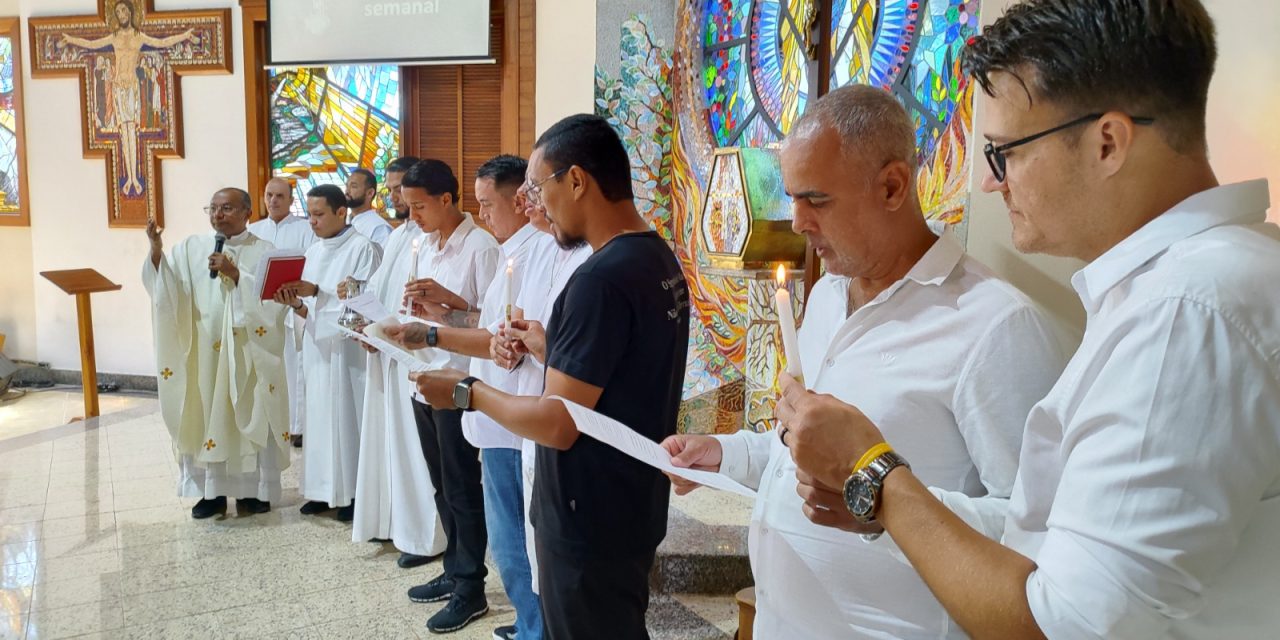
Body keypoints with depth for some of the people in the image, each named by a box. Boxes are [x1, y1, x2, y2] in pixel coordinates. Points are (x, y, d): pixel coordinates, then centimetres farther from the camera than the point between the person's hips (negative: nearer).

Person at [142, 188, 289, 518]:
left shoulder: (264, 252, 1)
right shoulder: (191, 248, 8)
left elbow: (272, 300, -10)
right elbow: (164, 288, -2)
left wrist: (235, 274, -17)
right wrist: (157, 252, -16)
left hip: (248, 354, -2)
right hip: (204, 352, 2)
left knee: (249, 417, 3)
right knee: (206, 417, 4)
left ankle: (254, 490, 14)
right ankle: (212, 491, 14)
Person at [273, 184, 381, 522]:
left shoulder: (363, 247, -6)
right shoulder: (314, 252, 15)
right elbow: (314, 310, 15)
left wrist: (317, 291, -17)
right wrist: (296, 304, -6)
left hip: (348, 348, -7)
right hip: (318, 346, 7)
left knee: (348, 416, -2)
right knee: (320, 415, 8)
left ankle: (353, 492, 7)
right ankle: (325, 489, 18)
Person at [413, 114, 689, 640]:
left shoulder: (601, 278, -25)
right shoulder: (660, 260, 5)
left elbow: (557, 424, -24)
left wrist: (467, 392, -10)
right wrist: (545, 348, 9)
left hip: (590, 523, -9)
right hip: (629, 508, 9)